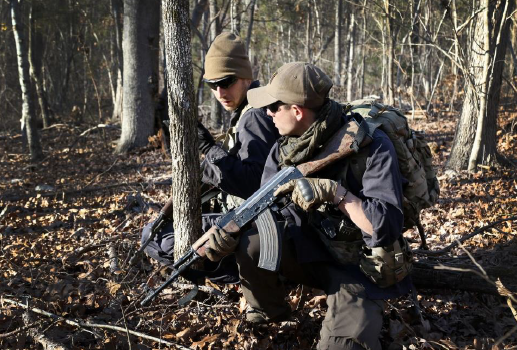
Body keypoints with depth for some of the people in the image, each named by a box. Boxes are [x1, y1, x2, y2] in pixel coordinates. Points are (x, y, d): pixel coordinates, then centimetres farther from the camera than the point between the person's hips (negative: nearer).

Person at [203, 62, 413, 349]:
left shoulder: (370, 145, -23)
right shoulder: (286, 148, -5)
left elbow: (387, 227, -28)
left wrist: (335, 192, -35)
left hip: (359, 266, -6)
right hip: (309, 248, 6)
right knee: (252, 245, -20)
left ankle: (366, 317, 8)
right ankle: (268, 312, 10)